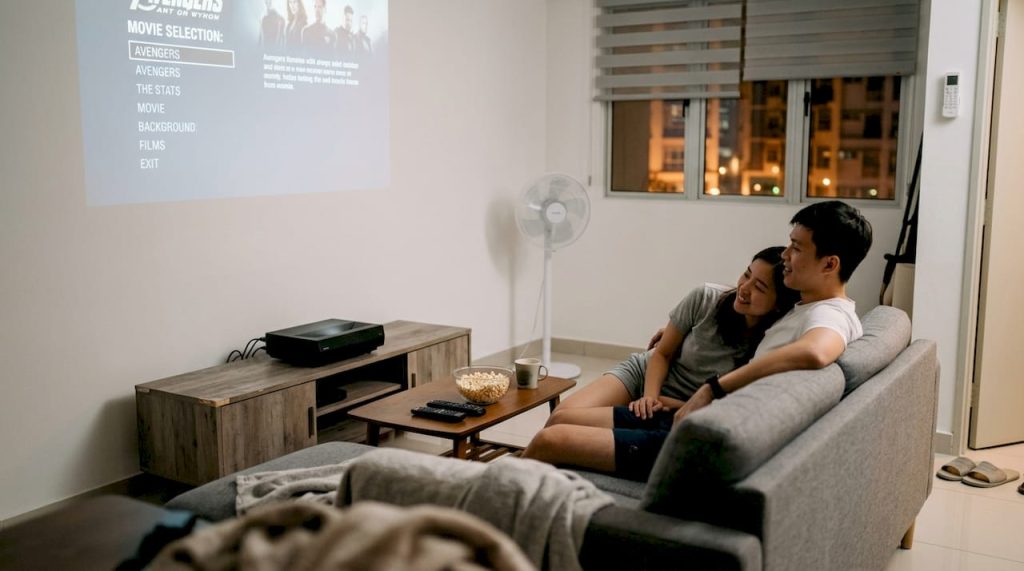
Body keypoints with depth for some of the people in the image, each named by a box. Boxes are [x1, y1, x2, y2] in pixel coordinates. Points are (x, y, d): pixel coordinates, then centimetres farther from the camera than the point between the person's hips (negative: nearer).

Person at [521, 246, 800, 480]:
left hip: (679, 422, -4)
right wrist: (650, 395, -15)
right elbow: (662, 354, 0)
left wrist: (683, 407, -18)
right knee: (560, 416, -17)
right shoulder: (706, 299, -11)